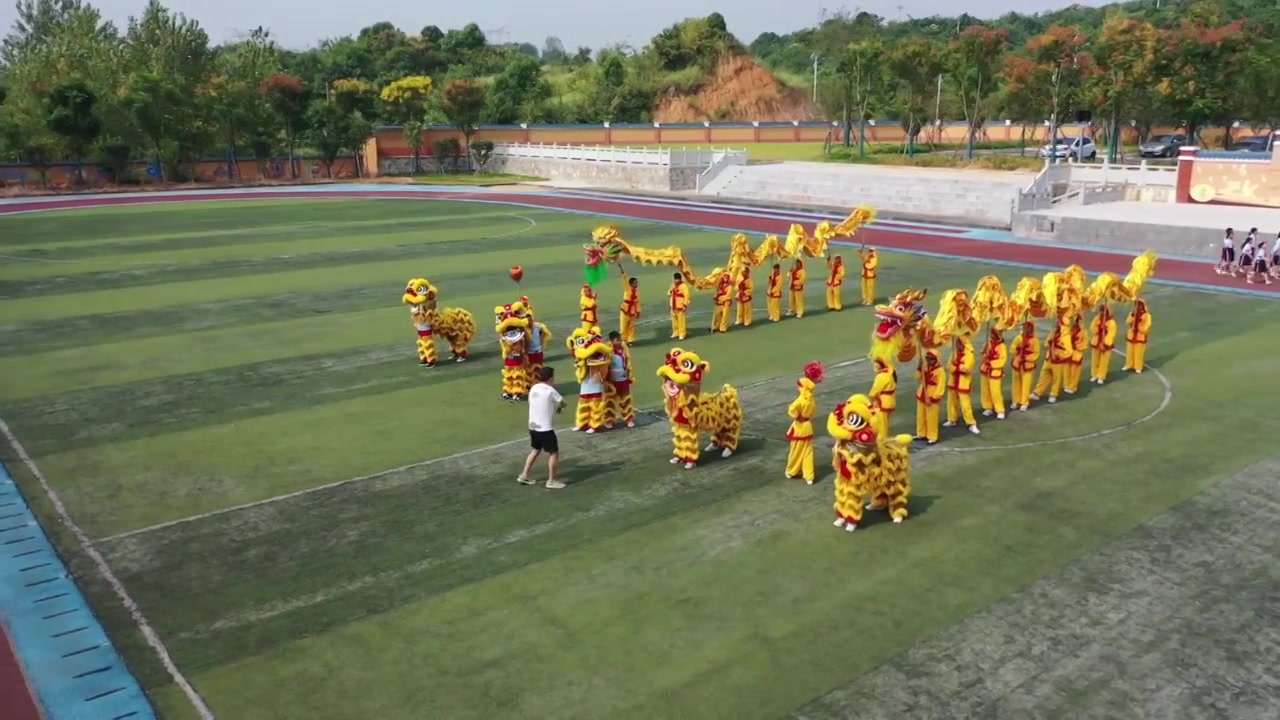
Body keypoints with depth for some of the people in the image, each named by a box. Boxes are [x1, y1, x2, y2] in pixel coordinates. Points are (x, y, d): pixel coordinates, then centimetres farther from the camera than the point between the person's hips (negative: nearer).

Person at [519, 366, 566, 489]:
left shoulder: (533, 388, 6)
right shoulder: (550, 390, -16)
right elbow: (563, 403, -2)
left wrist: (554, 408, 8)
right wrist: (559, 407, 18)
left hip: (533, 426, 8)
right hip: (545, 428, -8)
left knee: (535, 450, 24)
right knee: (554, 453, 5)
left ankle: (524, 475, 26)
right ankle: (551, 481, 9)